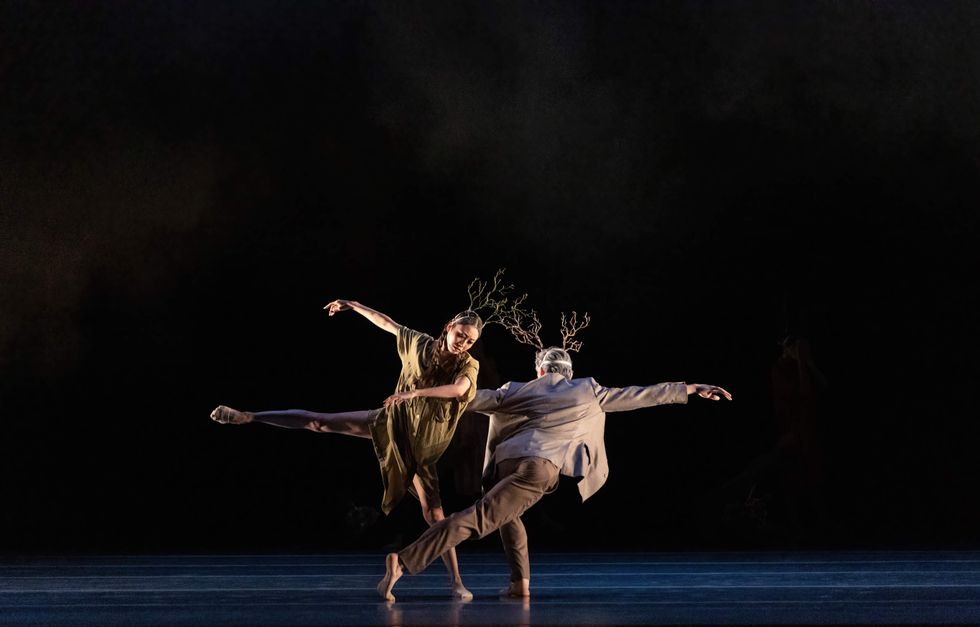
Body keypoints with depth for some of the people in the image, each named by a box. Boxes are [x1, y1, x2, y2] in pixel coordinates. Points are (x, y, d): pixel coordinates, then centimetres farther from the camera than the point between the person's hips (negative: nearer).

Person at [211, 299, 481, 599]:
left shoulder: (468, 366, -13)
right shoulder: (421, 344, -3)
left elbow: (459, 389, -36)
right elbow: (388, 324, 12)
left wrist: (414, 392, -46)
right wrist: (353, 306, 16)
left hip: (420, 445, -2)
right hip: (390, 421, 2)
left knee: (433, 511, -7)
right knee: (319, 422, -1)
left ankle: (456, 582, -4)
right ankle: (247, 417, 7)